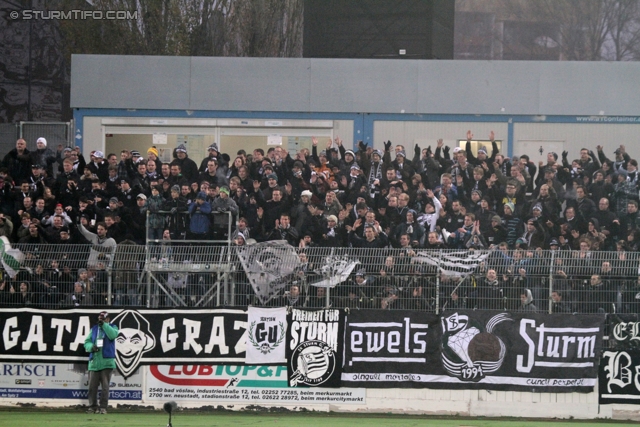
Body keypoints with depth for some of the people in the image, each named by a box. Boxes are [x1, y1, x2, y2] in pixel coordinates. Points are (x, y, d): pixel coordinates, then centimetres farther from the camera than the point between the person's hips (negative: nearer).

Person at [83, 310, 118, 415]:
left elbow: (113, 335, -14)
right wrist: (92, 347, -10)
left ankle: (103, 407, -3)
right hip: (94, 362, 3)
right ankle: (92, 407, 6)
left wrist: (104, 325, -17)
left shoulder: (112, 327, 9)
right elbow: (87, 342, 11)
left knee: (105, 386, -5)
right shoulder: (94, 329, 16)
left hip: (107, 362, -3)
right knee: (92, 386, 0)